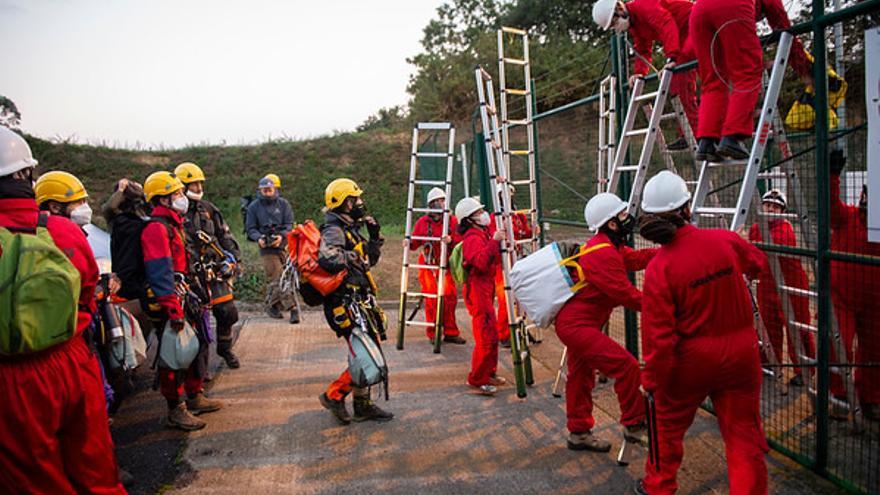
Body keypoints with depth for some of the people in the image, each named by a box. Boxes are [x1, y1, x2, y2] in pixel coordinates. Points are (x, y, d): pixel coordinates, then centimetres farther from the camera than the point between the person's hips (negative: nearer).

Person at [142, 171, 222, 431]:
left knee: (197, 348, 19)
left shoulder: (173, 224, 17)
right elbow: (161, 273, -24)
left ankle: (195, 398, 33)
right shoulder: (157, 228, -16)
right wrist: (173, 309, -28)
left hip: (183, 300, 11)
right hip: (168, 305, -11)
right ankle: (175, 411, 8)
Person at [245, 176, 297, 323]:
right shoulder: (254, 207, 10)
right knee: (277, 280, -9)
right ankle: (271, 305, 14)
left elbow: (289, 224, 4)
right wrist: (258, 238, -13)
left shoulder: (283, 204, 11)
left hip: (285, 245, 1)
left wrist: (282, 236, -15)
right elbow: (250, 228, 7)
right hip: (267, 249, -1)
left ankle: (293, 309, 1)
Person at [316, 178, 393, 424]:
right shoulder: (333, 231, -14)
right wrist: (353, 258, -20)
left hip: (359, 303, 10)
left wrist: (375, 237, 14)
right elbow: (327, 258, -36)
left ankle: (363, 405, 25)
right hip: (345, 305, -10)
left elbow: (369, 260, 27)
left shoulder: (349, 229, 17)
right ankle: (333, 395, 6)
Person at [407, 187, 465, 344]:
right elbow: (415, 243, 4)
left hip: (446, 265, 1)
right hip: (428, 265, -1)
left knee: (450, 297, 3)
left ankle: (450, 332, 16)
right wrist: (408, 243, -16)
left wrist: (451, 240, -26)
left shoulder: (453, 220, 1)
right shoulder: (422, 222, 2)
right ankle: (433, 334, 10)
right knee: (432, 298, -3)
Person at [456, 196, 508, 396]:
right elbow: (481, 262, -28)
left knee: (491, 333, 17)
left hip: (487, 288, 10)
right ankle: (477, 379, -1)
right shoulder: (473, 238, -16)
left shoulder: (485, 233, 14)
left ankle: (489, 372, 29)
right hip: (477, 289, -10)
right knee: (487, 335, -10)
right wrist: (494, 241, -31)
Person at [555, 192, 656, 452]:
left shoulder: (607, 246, 10)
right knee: (627, 366, -11)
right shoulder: (603, 255, -23)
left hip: (573, 323, 11)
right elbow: (625, 294, -21)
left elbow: (635, 258, 14)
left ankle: (579, 433, 32)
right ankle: (635, 425, 3)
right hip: (577, 326, -11)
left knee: (581, 377, 19)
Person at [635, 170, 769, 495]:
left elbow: (658, 336, -18)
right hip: (741, 354, 2)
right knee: (743, 432, 12)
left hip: (690, 360, -2)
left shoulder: (658, 269, -21)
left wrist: (651, 380, -5)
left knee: (668, 423, 21)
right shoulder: (726, 241, -11)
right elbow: (757, 263, 14)